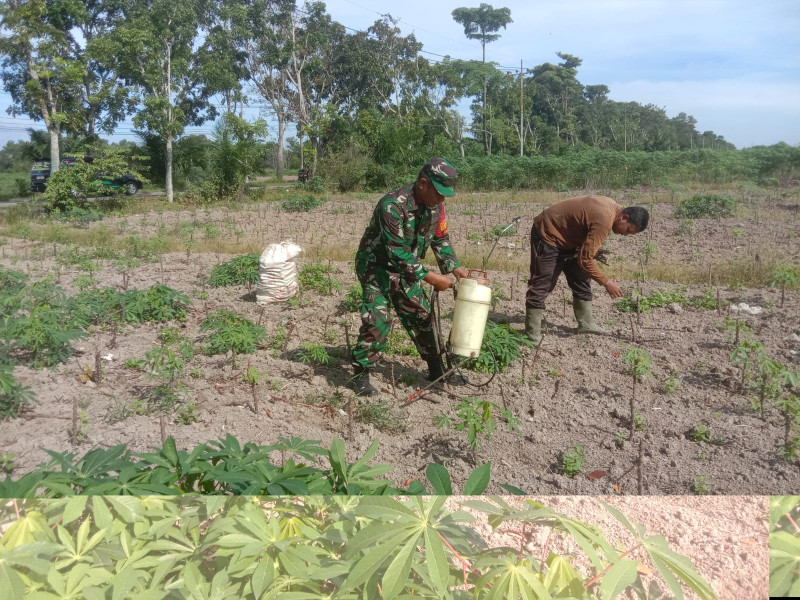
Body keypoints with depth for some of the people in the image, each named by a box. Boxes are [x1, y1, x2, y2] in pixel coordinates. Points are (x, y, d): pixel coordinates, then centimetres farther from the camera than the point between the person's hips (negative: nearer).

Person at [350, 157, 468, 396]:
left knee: (422, 315, 8)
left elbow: (440, 239, 6)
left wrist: (455, 268, -7)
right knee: (378, 319, -17)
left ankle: (437, 370, 21)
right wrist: (431, 278, -30)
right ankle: (360, 375, -2)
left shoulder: (435, 205, -7)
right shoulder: (393, 205, -31)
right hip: (376, 265, -7)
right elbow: (398, 252, -31)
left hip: (404, 267, 7)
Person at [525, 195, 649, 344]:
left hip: (566, 237, 11)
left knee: (581, 279, 12)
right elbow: (585, 260, -30)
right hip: (547, 235, -10)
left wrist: (594, 252, 4)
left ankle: (585, 323, 21)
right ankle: (532, 335, -4)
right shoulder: (604, 221, -31)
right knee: (542, 285, -8)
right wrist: (606, 282, -22)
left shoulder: (612, 207, -2)